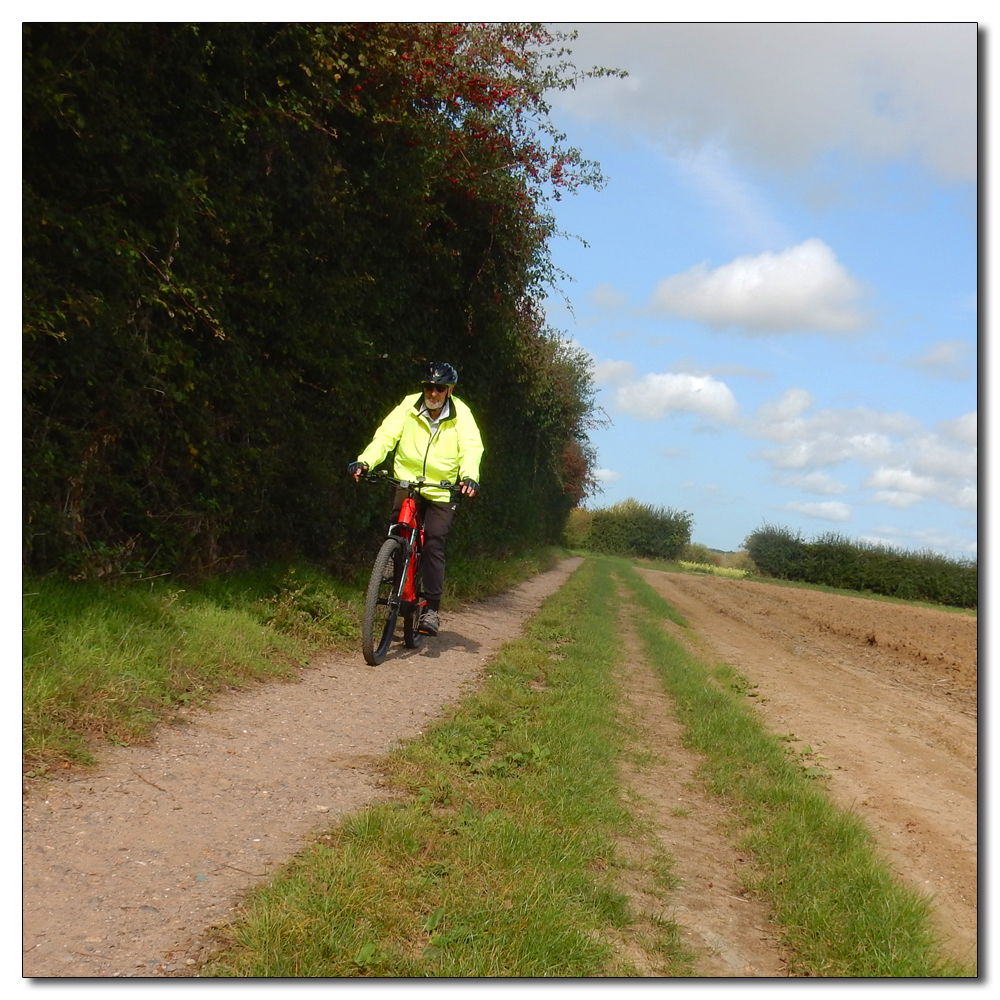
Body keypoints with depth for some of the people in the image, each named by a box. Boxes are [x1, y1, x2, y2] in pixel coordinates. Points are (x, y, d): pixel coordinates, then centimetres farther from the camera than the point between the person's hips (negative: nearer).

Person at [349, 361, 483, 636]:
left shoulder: (461, 414, -6)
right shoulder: (408, 406, -4)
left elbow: (471, 448, -17)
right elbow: (385, 436, -12)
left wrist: (469, 475, -38)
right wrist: (365, 461, -30)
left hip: (441, 492, -1)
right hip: (406, 483, 1)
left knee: (434, 544, -11)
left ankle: (431, 609, -6)